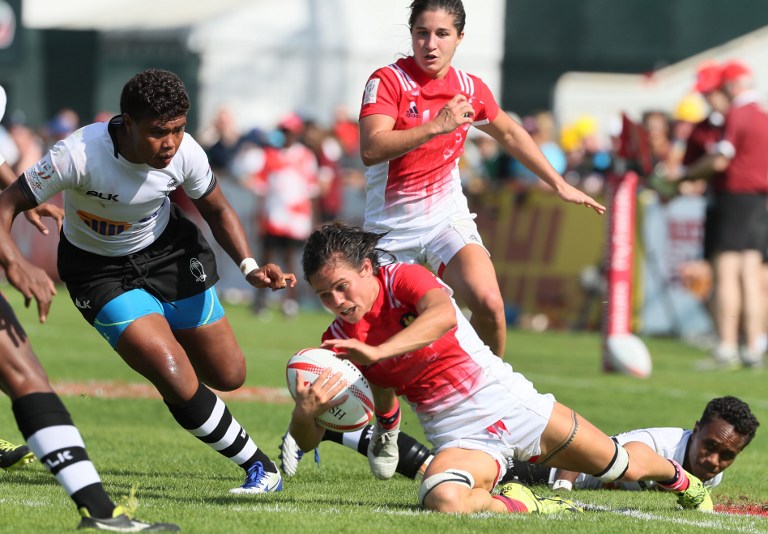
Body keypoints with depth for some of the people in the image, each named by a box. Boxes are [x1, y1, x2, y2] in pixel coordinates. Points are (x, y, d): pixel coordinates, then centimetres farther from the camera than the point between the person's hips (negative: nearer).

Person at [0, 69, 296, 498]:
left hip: (168, 250, 4)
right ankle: (261, 468, -3)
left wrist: (250, 266, -18)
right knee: (176, 379, -20)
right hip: (99, 269, -4)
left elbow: (218, 210, -2)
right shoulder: (80, 154, -32)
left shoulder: (185, 153, -21)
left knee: (228, 377, 5)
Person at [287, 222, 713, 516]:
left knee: (624, 466, 6)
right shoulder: (338, 342, -3)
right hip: (461, 440, 2)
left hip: (509, 403, -2)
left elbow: (443, 314, -37)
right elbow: (307, 441, -7)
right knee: (443, 500, -34)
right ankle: (520, 505, -3)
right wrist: (305, 412, -31)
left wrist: (377, 352, -45)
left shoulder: (405, 280, -12)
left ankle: (677, 477, 43)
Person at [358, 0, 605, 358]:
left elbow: (509, 134, 22)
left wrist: (560, 185, 26)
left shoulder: (469, 88, 2)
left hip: (447, 217, 2)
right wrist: (436, 126, -34)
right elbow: (371, 150, -27)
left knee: (489, 304, -23)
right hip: (391, 226, -2)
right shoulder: (387, 81, -12)